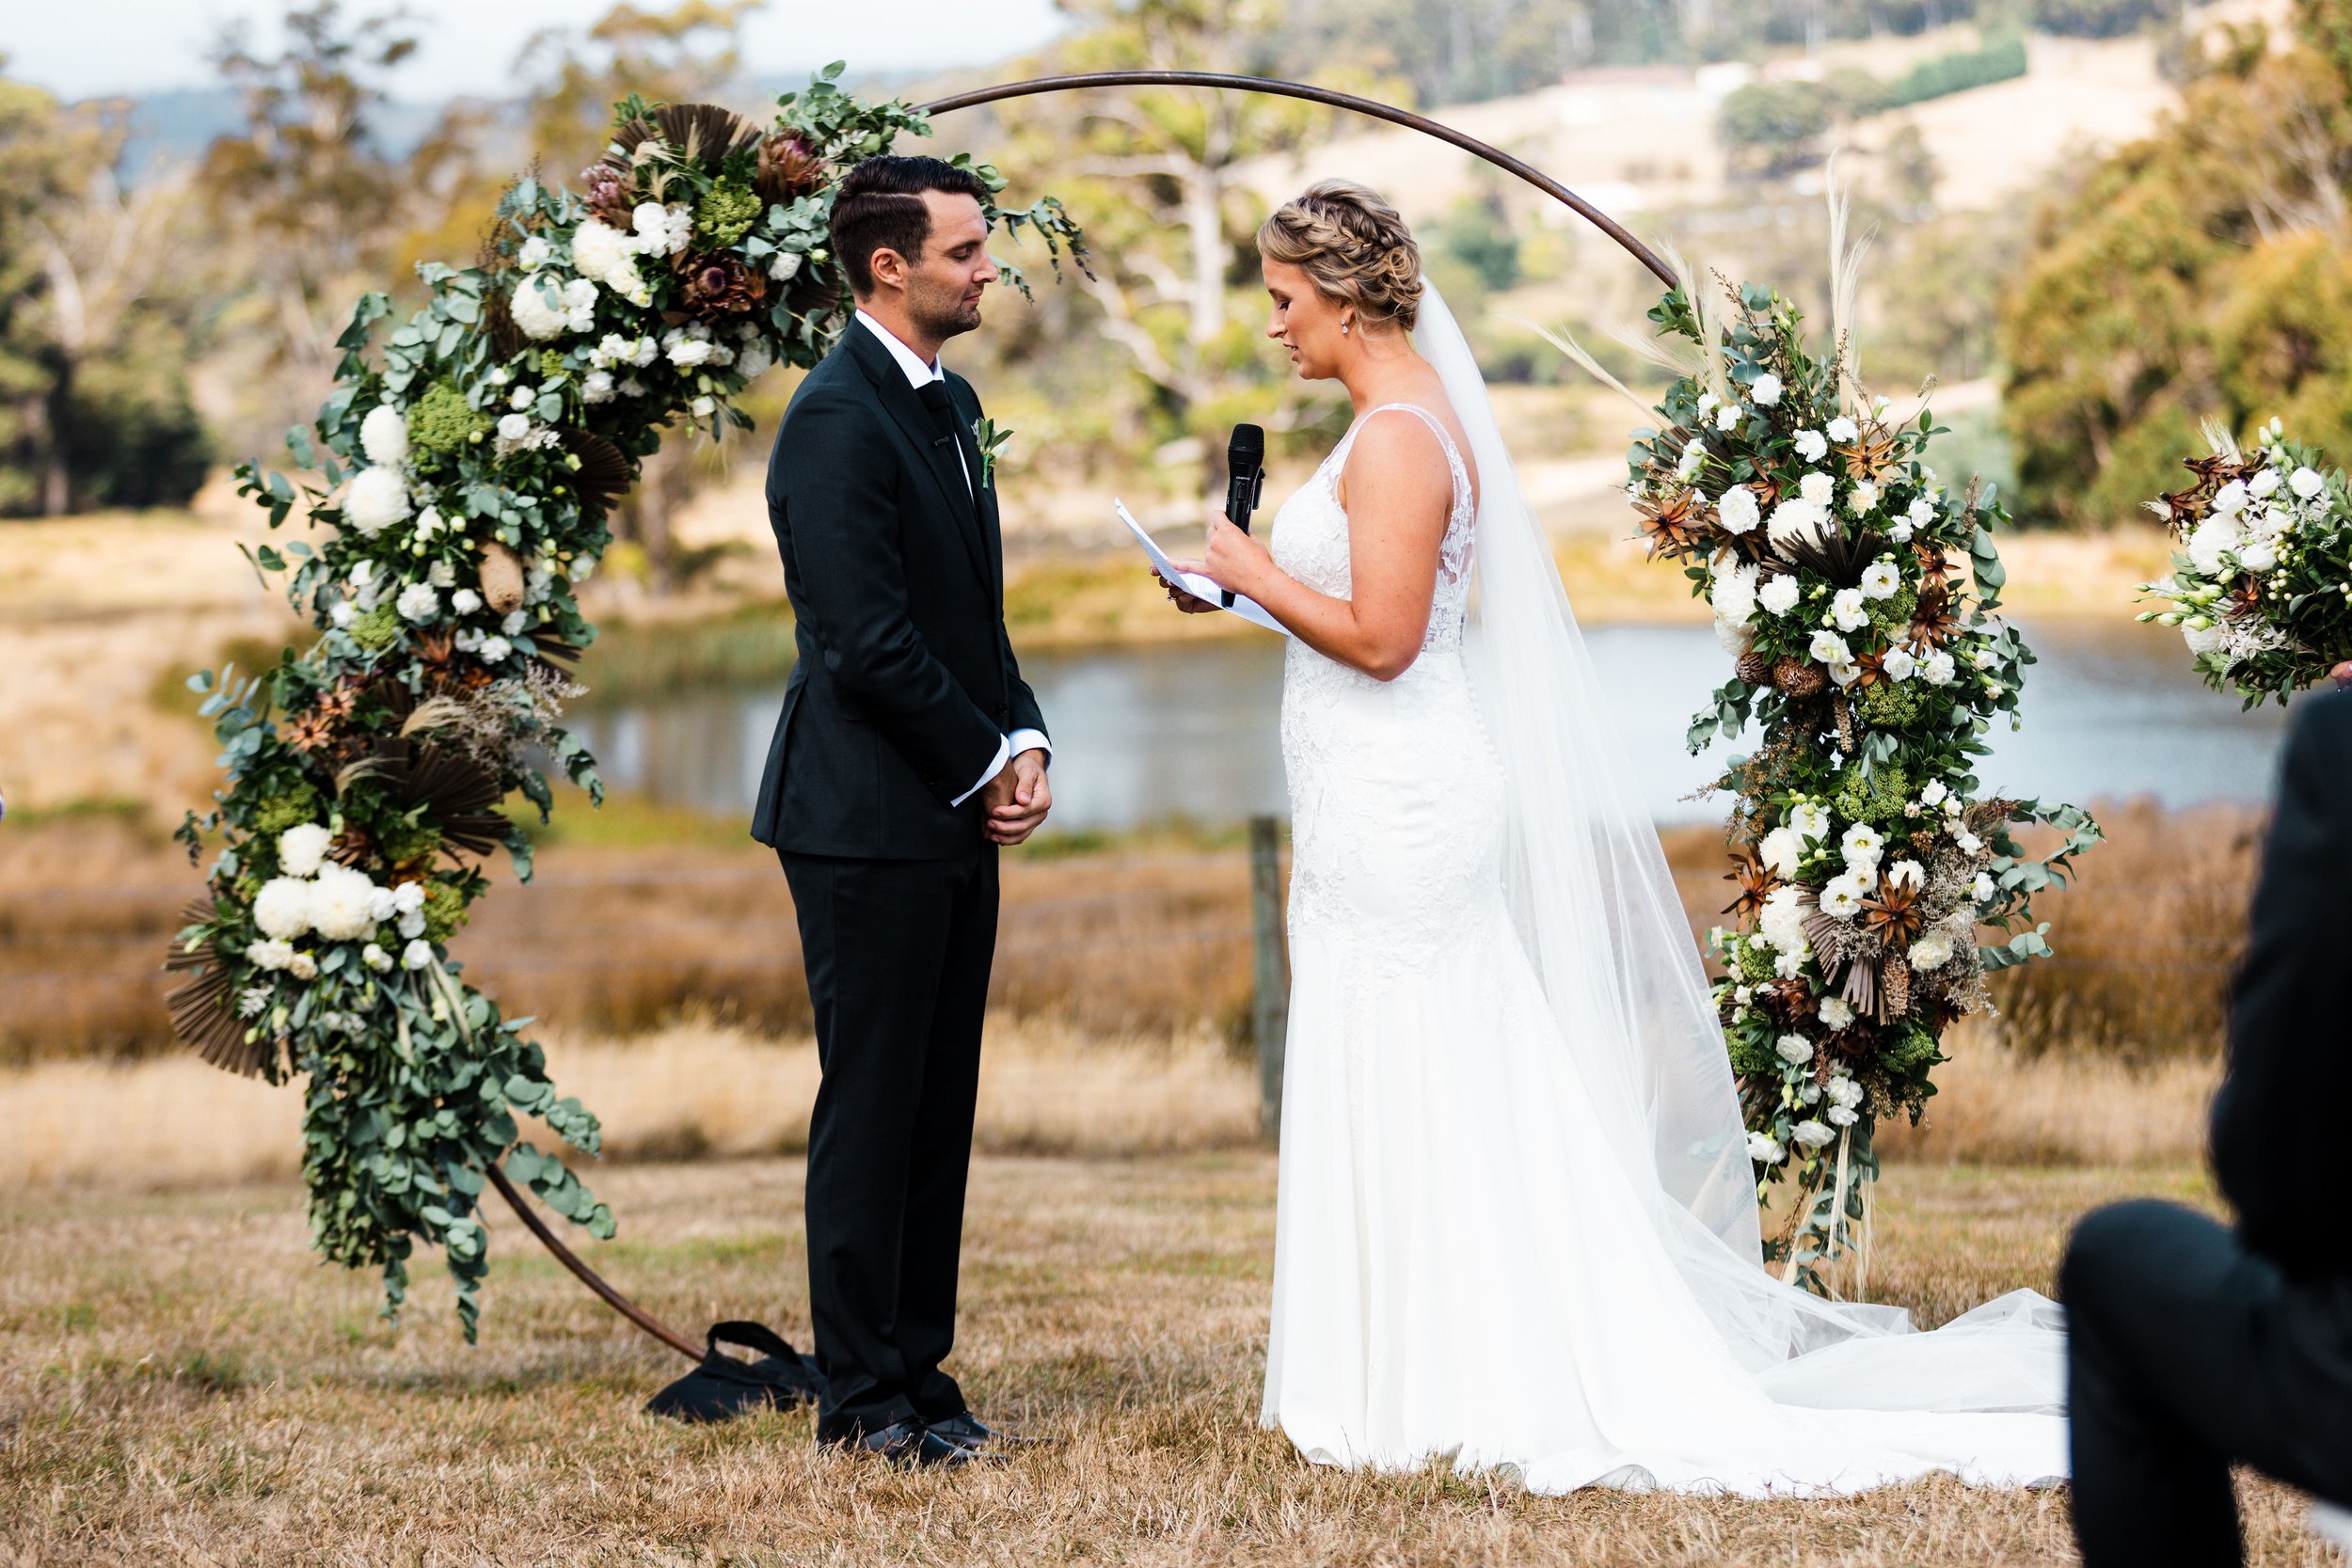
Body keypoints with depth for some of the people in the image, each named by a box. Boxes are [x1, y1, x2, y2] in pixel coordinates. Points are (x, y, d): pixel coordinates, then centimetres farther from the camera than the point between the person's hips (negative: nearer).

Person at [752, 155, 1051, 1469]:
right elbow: (872, 640, -19)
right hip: (870, 819, -9)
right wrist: (988, 766, -10)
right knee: (872, 1106, -2)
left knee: (939, 1110, 11)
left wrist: (1023, 742, 4)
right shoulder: (837, 420, -15)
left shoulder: (951, 401, 15)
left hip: (956, 818, 9)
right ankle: (867, 1397, 5)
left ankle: (917, 1369, 18)